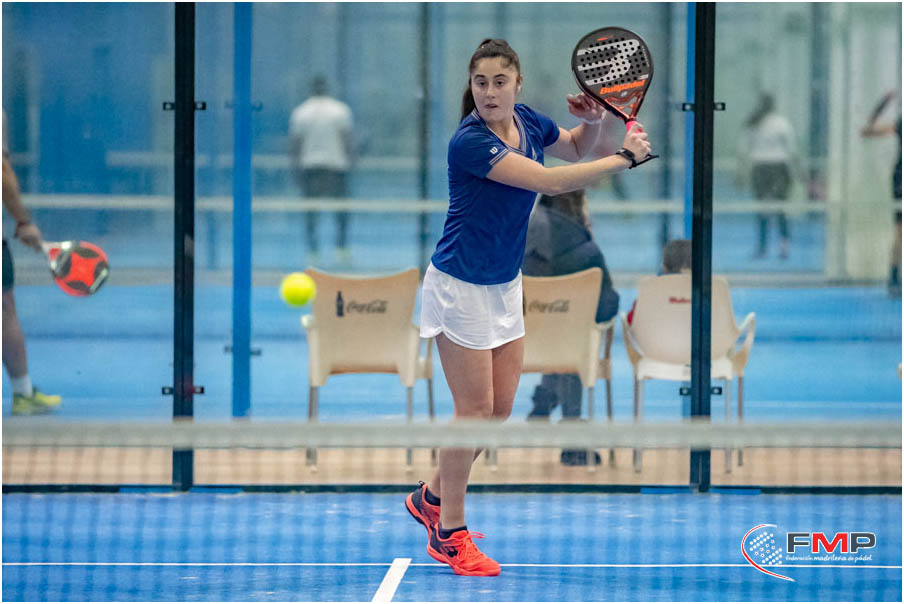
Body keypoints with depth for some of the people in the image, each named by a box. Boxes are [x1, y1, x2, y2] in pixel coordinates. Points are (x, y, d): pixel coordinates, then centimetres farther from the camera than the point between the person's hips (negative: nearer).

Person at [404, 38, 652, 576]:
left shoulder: (529, 122, -2)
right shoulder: (470, 141, -25)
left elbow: (575, 149, 20)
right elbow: (549, 181, -31)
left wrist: (593, 120, -4)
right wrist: (624, 159, -25)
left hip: (506, 285, 8)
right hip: (461, 285, -8)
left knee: (500, 410, 10)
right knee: (475, 409, -4)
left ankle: (433, 497, 29)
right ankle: (449, 533, 8)